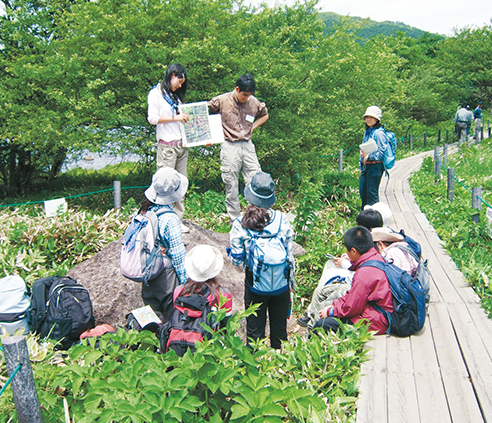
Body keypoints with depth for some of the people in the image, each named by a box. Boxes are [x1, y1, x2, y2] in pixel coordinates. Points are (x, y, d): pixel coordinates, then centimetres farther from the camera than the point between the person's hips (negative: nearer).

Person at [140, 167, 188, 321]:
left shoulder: (144, 210, -4)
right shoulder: (170, 219, -24)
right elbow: (178, 254, -18)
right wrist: (185, 281, -8)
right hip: (165, 276, -7)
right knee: (171, 317, 10)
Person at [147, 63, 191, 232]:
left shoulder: (176, 96, 22)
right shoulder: (156, 93, 0)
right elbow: (152, 118, -12)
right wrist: (175, 118, -13)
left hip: (182, 145, 7)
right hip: (167, 145, -7)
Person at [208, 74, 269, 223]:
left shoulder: (254, 102, 4)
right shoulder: (222, 100, -5)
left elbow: (264, 115, 23)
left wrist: (252, 127, 9)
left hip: (247, 145, 3)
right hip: (230, 147, -3)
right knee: (231, 186, 2)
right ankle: (235, 221, 13)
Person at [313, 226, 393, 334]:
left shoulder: (365, 273, -25)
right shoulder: (376, 257, 6)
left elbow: (351, 308, -18)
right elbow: (353, 295, 15)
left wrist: (330, 312, -2)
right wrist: (334, 305, 11)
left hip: (373, 322, -11)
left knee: (322, 324, -14)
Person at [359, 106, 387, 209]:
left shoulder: (379, 133, -10)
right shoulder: (367, 132, 17)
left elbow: (381, 151, -14)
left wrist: (368, 156, -26)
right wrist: (361, 166, 21)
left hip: (375, 166, -8)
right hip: (365, 166, 8)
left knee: (372, 193, -4)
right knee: (362, 191, 12)